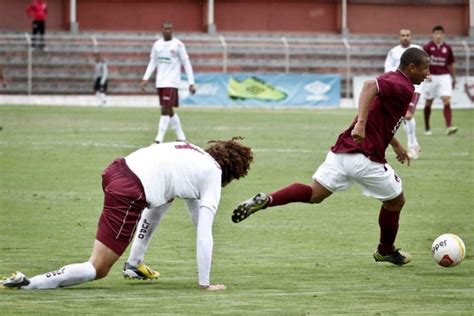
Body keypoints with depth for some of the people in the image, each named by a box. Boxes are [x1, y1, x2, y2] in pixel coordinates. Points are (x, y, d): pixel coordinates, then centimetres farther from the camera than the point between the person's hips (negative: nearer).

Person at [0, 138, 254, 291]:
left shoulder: (196, 153, 27)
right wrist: (205, 284, 8)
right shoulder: (214, 176, 7)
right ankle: (28, 284, -18)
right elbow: (205, 234, 3)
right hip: (129, 194, -8)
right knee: (98, 270, -3)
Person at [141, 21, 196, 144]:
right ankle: (181, 137, 23)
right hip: (160, 83, 6)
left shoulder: (178, 45, -5)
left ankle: (159, 139, -17)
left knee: (166, 110, -14)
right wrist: (145, 79, 6)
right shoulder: (157, 45, 10)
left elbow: (186, 64, -4)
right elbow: (152, 63, 16)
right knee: (168, 111, 11)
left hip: (172, 83, -6)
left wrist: (191, 83, -8)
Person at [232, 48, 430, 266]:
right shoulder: (403, 88, -12)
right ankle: (386, 252, 32)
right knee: (395, 200, 15)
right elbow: (371, 85, -31)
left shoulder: (391, 80, 20)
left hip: (342, 150, 8)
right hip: (366, 157, -8)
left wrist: (396, 145, 40)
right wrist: (361, 123, -39)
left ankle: (265, 200, -18)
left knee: (314, 194, 4)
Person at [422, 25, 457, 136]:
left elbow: (451, 65, 15)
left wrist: (453, 79, 18)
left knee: (447, 101, -13)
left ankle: (448, 127, -22)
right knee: (428, 103, 9)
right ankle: (427, 128, 25)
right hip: (431, 77, -1)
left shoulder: (447, 48, 5)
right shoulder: (428, 47, -4)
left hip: (444, 76, 1)